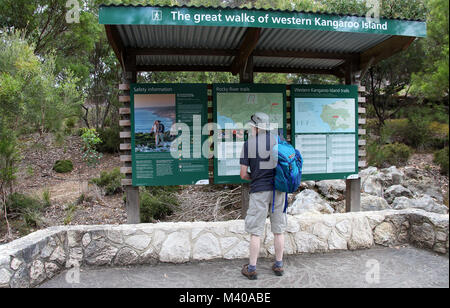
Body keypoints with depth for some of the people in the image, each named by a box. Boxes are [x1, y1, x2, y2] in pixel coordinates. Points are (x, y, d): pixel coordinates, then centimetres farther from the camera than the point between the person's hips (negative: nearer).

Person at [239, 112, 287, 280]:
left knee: (255, 231, 5)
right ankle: (279, 266, 24)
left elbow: (243, 174, -4)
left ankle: (251, 269, 14)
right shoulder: (279, 140, 2)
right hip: (279, 190, 3)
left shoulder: (248, 144, -5)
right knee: (278, 230, 13)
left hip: (259, 191, -3)